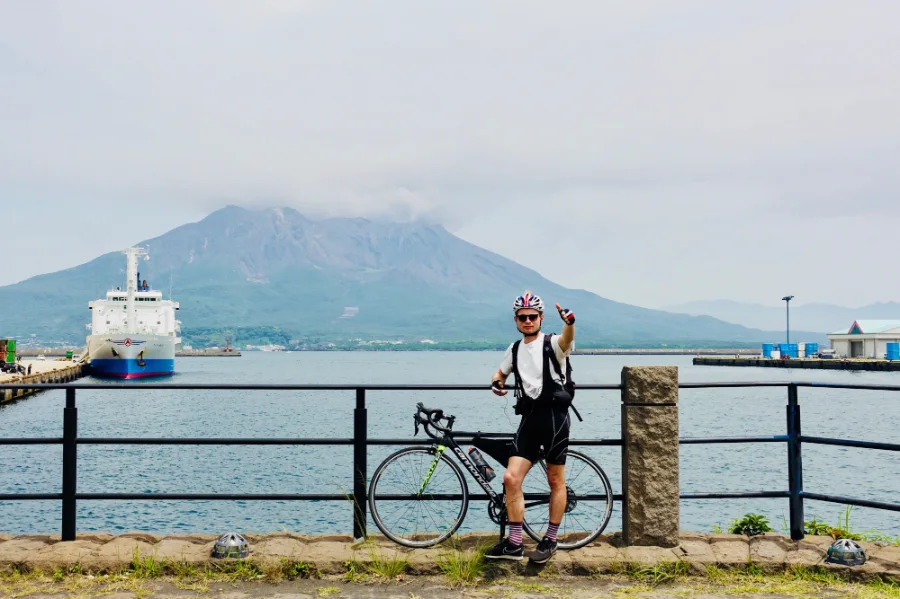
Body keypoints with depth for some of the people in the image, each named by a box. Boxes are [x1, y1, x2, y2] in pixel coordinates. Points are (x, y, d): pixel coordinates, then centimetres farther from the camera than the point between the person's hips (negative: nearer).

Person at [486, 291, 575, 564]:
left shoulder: (552, 344, -4)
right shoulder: (514, 349, 13)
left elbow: (567, 340, -28)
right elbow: (501, 372, 29)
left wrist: (570, 323, -51)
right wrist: (496, 383, 4)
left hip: (554, 415, -5)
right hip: (529, 417, 5)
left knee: (556, 480, 5)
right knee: (511, 477, -4)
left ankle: (550, 540, 18)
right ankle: (514, 544, 4)